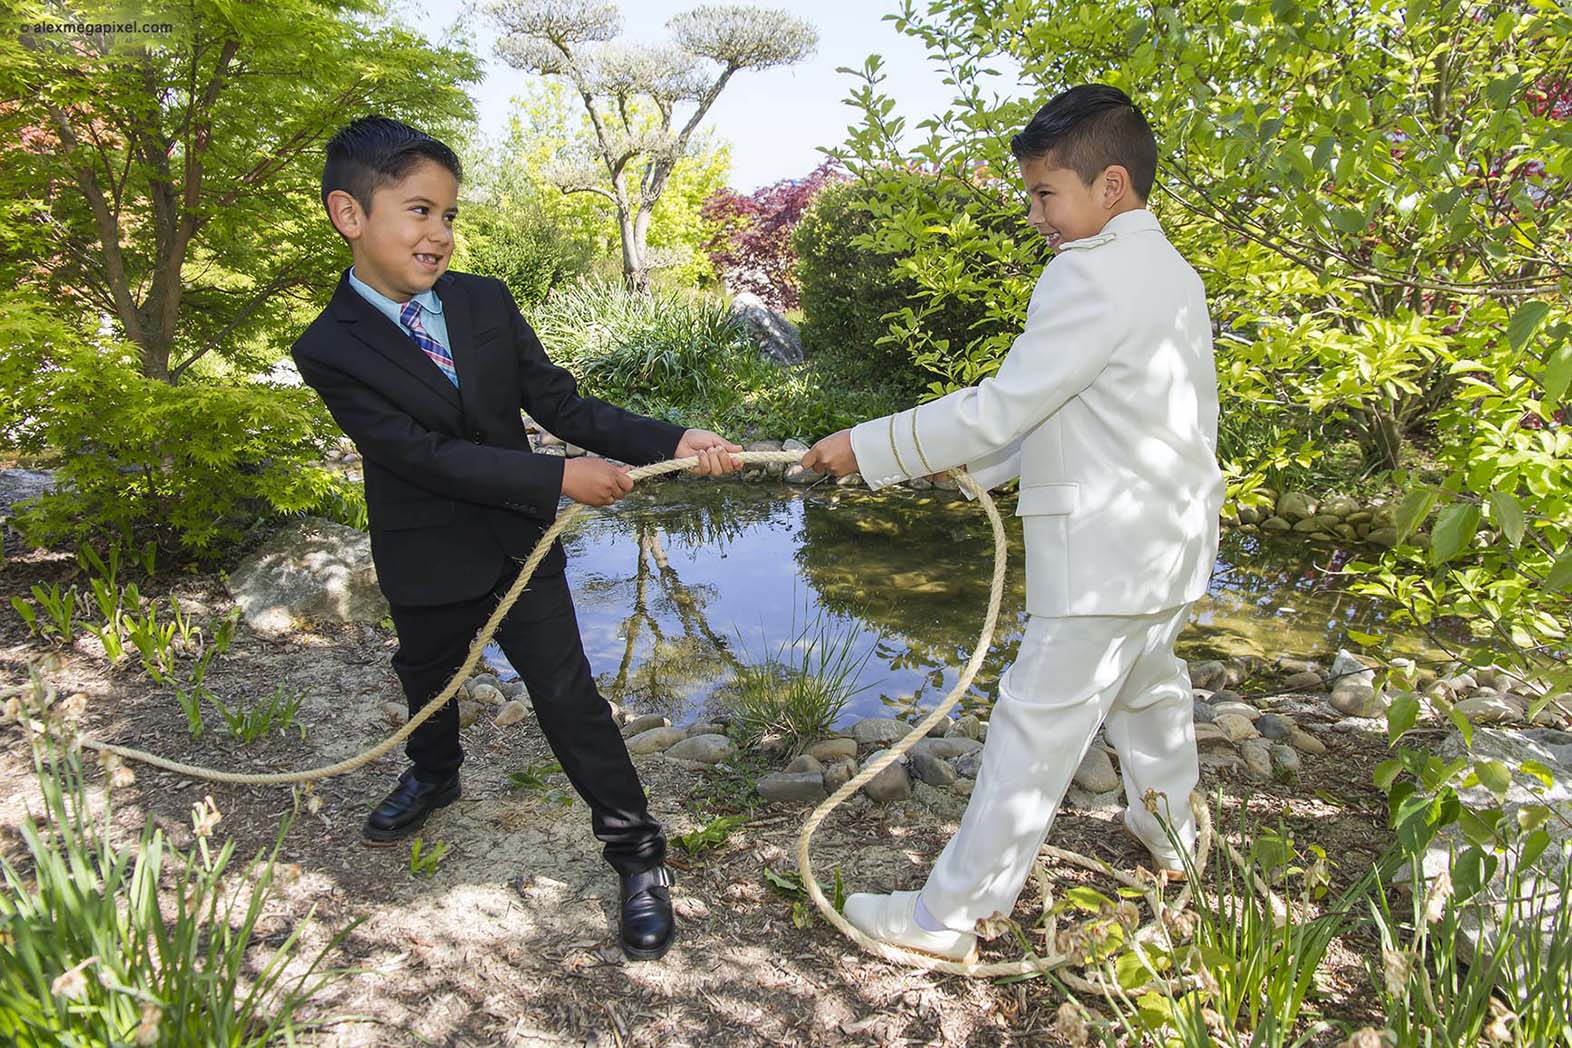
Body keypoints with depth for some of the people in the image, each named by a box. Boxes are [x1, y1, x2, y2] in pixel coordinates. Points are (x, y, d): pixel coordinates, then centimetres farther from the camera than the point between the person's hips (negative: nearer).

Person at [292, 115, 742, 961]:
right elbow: (425, 454, -25)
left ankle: (637, 855, 13)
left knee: (569, 699, 0)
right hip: (427, 567, 0)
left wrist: (672, 442, -23)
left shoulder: (486, 301, -6)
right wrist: (561, 477, -29)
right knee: (427, 682, 26)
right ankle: (434, 775, 59)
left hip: (522, 546, 1)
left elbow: (556, 401, -9)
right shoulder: (331, 349, -17)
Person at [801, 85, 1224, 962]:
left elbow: (1004, 406, -21)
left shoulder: (1093, 273, -18)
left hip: (1109, 555, -10)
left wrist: (867, 449, -14)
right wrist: (979, 464, 10)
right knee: (1149, 688, 29)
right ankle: (1168, 828, 51)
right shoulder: (1171, 272, 12)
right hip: (1169, 544, 10)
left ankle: (950, 916, 7)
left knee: (1036, 732, -4)